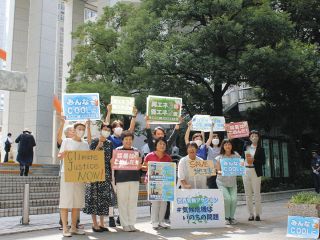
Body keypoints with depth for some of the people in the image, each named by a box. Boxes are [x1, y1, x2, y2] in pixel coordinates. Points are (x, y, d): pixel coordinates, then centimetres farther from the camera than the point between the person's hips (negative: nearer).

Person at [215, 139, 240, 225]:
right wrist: (220, 172, -24)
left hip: (232, 182, 2)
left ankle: (231, 217, 10)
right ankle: (226, 217, 4)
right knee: (227, 198, -17)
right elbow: (218, 170, -3)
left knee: (234, 199, -13)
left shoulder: (236, 156, 3)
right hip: (222, 182, -2)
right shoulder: (219, 158, -1)